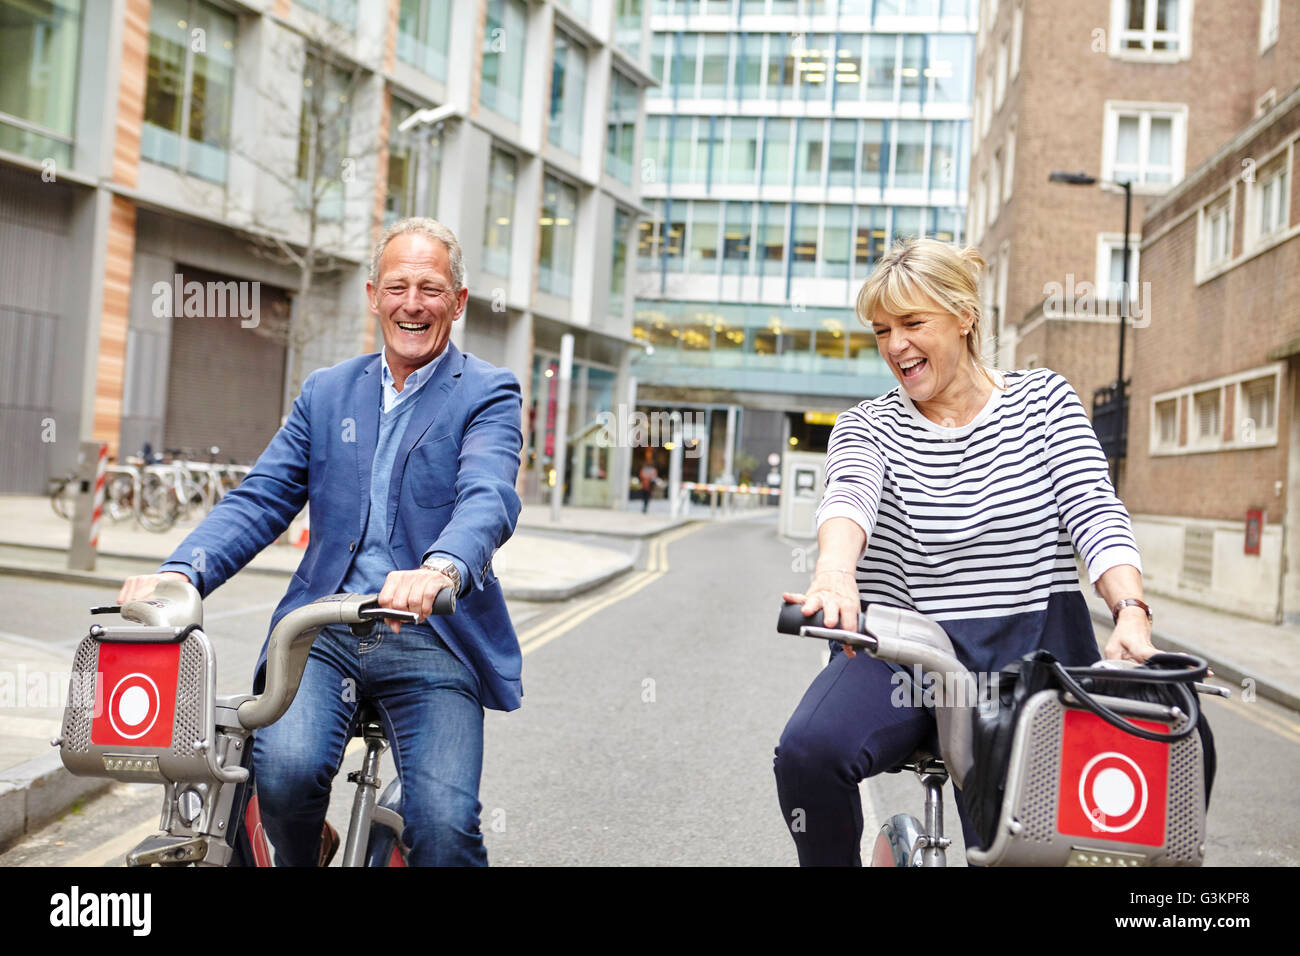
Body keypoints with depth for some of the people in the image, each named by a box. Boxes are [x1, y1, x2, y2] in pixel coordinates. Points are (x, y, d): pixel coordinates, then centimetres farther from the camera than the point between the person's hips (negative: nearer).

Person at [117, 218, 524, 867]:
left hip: (432, 643, -2)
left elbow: (488, 499, -16)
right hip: (322, 632, 3)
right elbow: (259, 501, 9)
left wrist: (441, 569, -39)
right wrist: (181, 573, -9)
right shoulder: (326, 392, 17)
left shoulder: (487, 394, 3)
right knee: (284, 771, -23)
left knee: (444, 826, -20)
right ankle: (303, 857, 10)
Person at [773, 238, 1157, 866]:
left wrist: (1132, 613, -25)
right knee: (808, 752, -27)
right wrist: (835, 572, -42)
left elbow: (1094, 511, -5)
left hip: (1031, 650, 0)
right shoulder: (868, 425, 6)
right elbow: (849, 491, -18)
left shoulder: (1044, 400, 7)